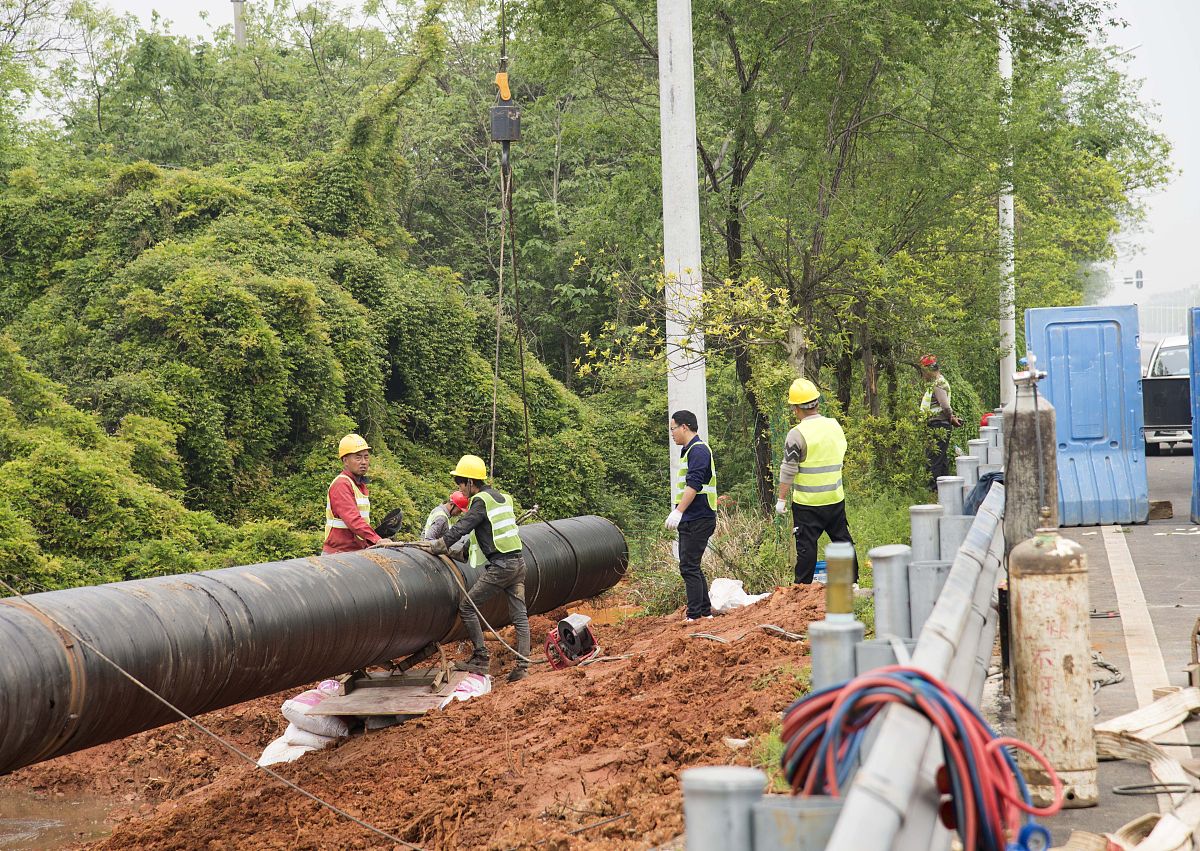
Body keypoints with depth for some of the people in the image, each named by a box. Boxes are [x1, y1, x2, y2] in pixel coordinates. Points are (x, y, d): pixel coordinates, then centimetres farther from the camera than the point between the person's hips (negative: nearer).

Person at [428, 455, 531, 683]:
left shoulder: (481, 501, -10)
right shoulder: (502, 497, 16)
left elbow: (461, 528, -18)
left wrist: (437, 547, -13)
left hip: (500, 565, -9)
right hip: (518, 561, 9)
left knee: (467, 606, -1)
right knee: (519, 615, 6)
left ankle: (480, 659, -1)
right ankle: (522, 666, 3)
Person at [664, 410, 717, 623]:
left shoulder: (698, 450, -13)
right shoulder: (690, 450, 19)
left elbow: (694, 485, -23)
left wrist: (678, 512, -26)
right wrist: (677, 513, 23)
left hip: (698, 519, -11)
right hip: (690, 520, 11)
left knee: (689, 566, -10)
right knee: (691, 566, 14)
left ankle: (694, 615, -10)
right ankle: (705, 611, 19)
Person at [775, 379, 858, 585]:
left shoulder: (797, 434, -16)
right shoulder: (835, 426, 3)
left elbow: (788, 470, -13)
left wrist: (781, 499, -6)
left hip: (807, 502, -6)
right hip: (835, 498, 6)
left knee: (806, 546, 1)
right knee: (843, 540, 17)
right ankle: (851, 581, 24)